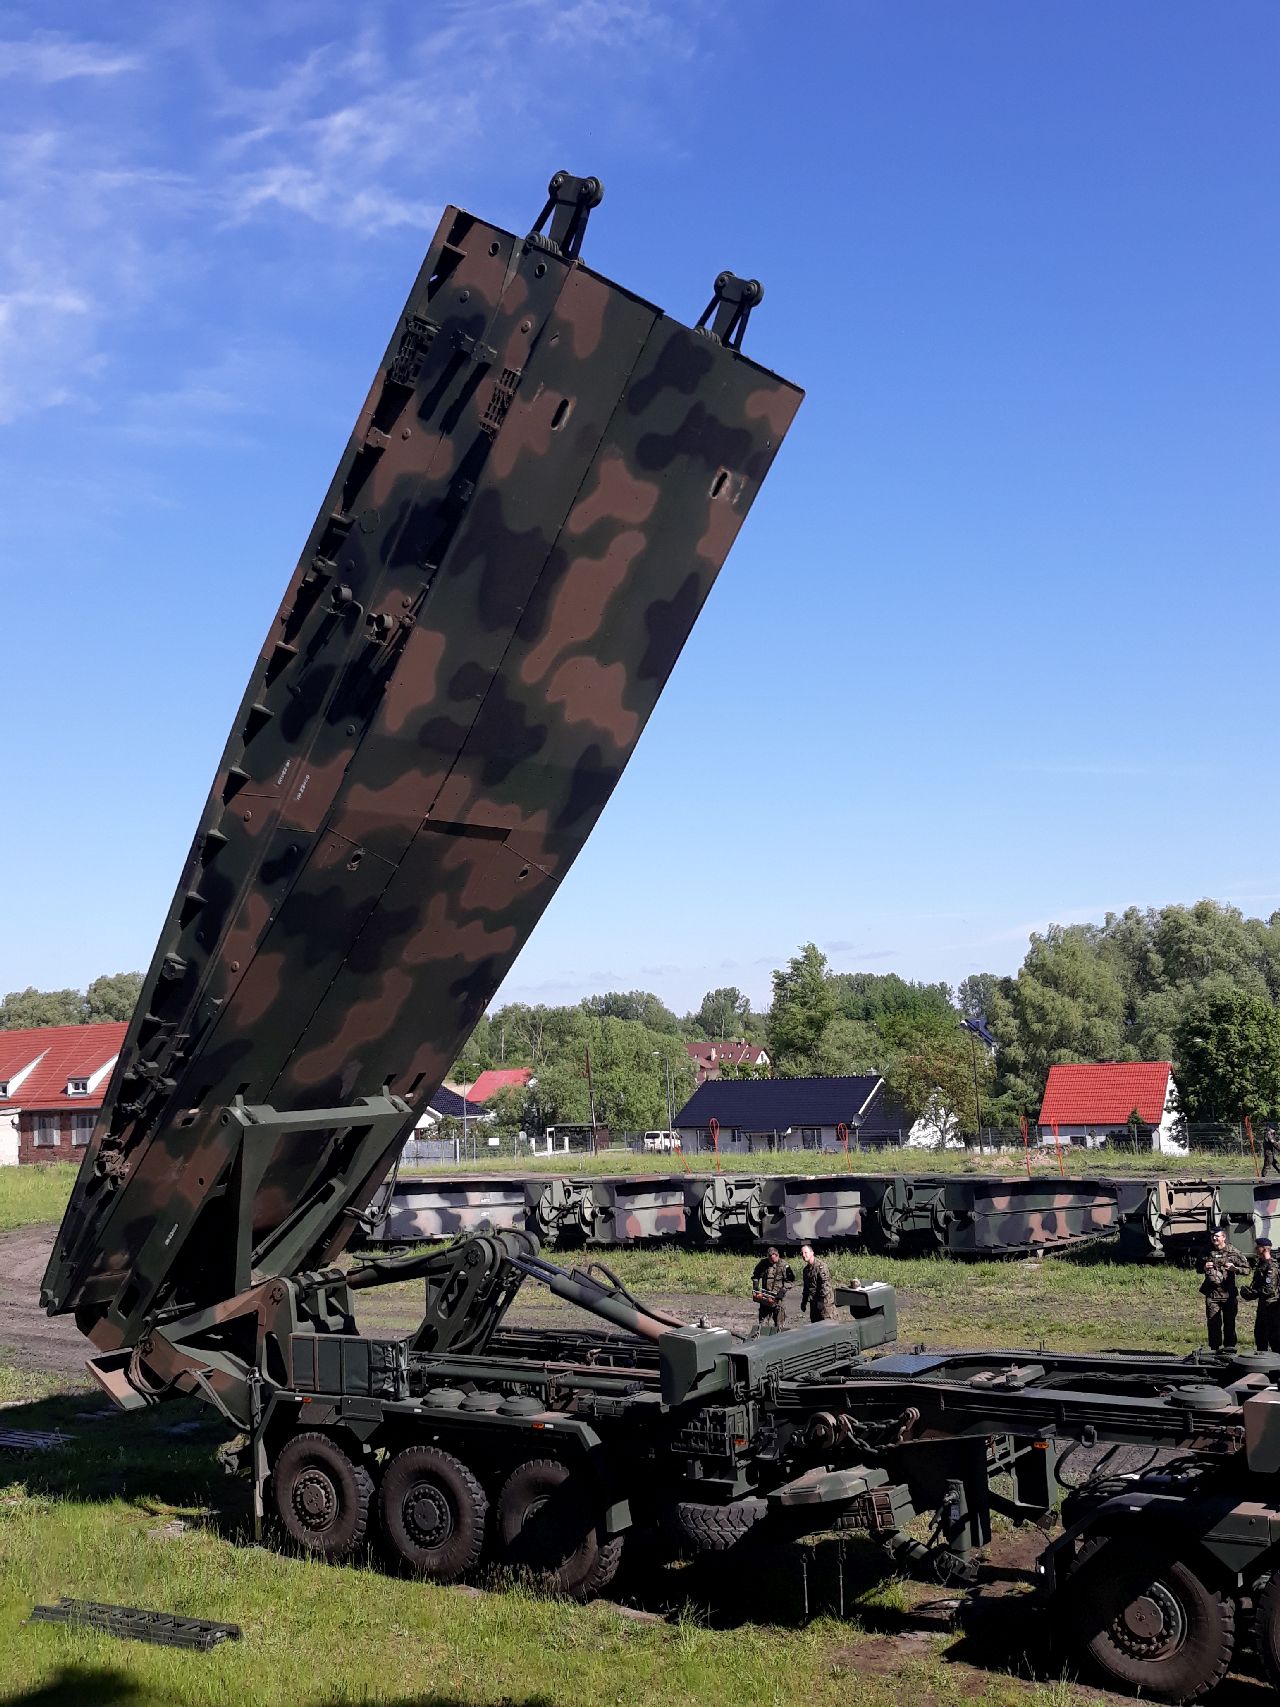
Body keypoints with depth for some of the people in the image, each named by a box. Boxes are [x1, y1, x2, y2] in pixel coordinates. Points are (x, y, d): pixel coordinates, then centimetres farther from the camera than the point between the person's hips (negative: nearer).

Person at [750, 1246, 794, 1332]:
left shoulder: (784, 1266, -11)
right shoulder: (763, 1263, -1)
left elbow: (791, 1280, -5)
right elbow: (755, 1275, 14)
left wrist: (783, 1290, -17)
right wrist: (755, 1285, 0)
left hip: (778, 1297, -3)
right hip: (764, 1297, 3)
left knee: (779, 1324, 3)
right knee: (763, 1322, 9)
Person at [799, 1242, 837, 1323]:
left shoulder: (820, 1265, -13)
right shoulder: (806, 1269, 15)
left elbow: (825, 1283, -19)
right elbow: (806, 1287, 24)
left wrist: (822, 1299, -23)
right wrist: (804, 1302, 22)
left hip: (825, 1301, -9)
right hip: (813, 1302, 9)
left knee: (829, 1324, -10)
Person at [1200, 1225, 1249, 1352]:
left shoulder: (1233, 1252, -2)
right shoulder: (1207, 1251, 7)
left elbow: (1246, 1269, 0)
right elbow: (1198, 1267, 20)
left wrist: (1235, 1268, -18)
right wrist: (1204, 1267, -2)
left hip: (1229, 1293, -2)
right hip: (1212, 1293, 2)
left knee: (1229, 1321, 4)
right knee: (1213, 1322, 4)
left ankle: (1229, 1346, 15)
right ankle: (1215, 1348, 13)